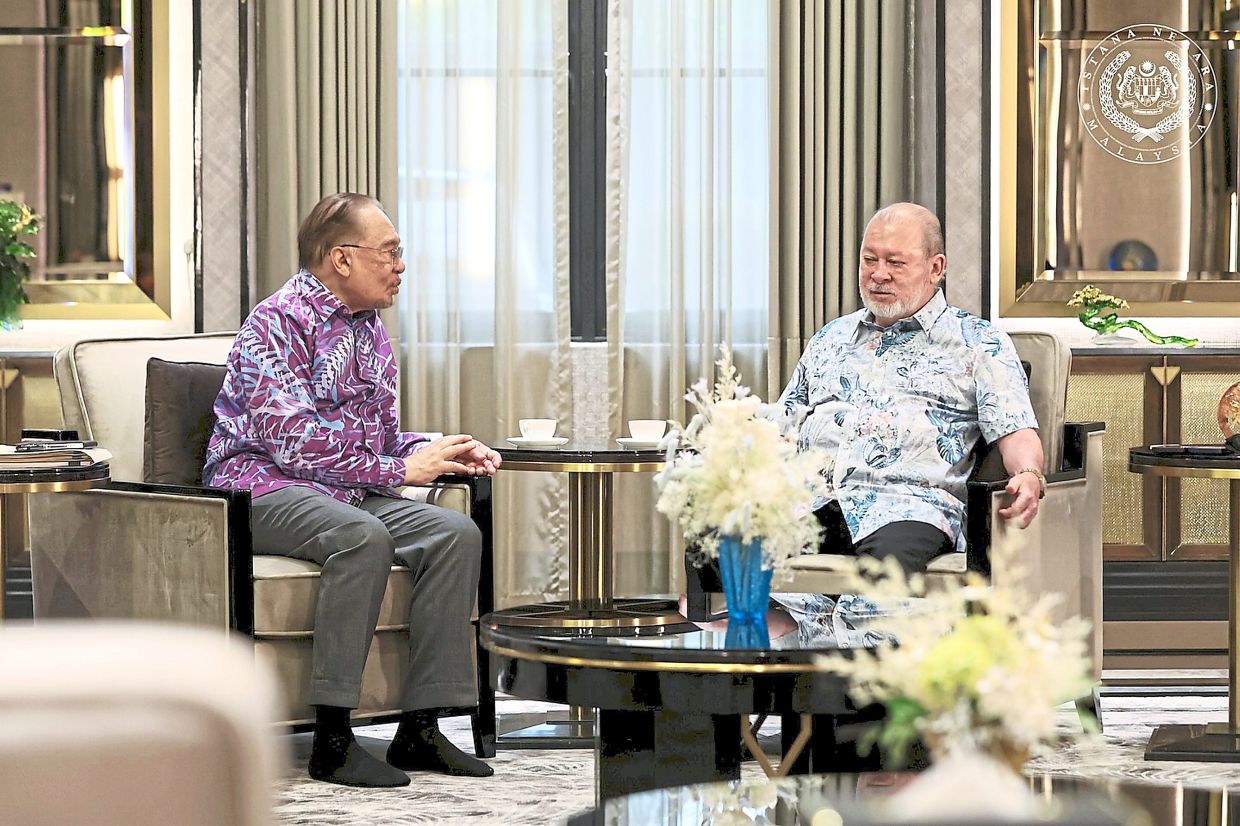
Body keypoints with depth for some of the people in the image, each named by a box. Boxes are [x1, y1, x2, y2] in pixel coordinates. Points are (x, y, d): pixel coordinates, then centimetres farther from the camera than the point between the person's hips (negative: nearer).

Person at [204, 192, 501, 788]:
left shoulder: (370, 330, 18)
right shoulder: (278, 324, -11)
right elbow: (293, 441, -21)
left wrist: (441, 452, 3)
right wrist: (399, 470, -18)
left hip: (350, 492, 8)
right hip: (263, 488, -8)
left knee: (456, 533, -17)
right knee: (362, 537, -37)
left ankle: (421, 727, -19)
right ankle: (331, 740, -35)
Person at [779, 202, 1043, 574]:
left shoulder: (978, 341, 16)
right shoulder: (830, 338, 30)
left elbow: (1016, 432, 5)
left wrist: (1029, 476, -19)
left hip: (910, 501, -3)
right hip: (812, 497, 4)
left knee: (890, 557, -42)